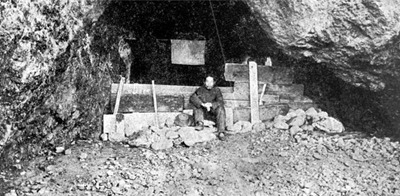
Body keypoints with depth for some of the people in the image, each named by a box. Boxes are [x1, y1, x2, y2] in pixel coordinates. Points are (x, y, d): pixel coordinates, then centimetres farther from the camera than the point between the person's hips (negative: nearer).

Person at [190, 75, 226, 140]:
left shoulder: (217, 90, 2)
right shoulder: (201, 89, 0)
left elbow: (220, 102, -10)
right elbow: (192, 98, -15)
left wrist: (211, 105, -30)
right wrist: (203, 104, -31)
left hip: (213, 109, 0)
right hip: (202, 110, 1)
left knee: (221, 109, -29)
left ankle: (221, 132, -37)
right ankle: (200, 124, -48)